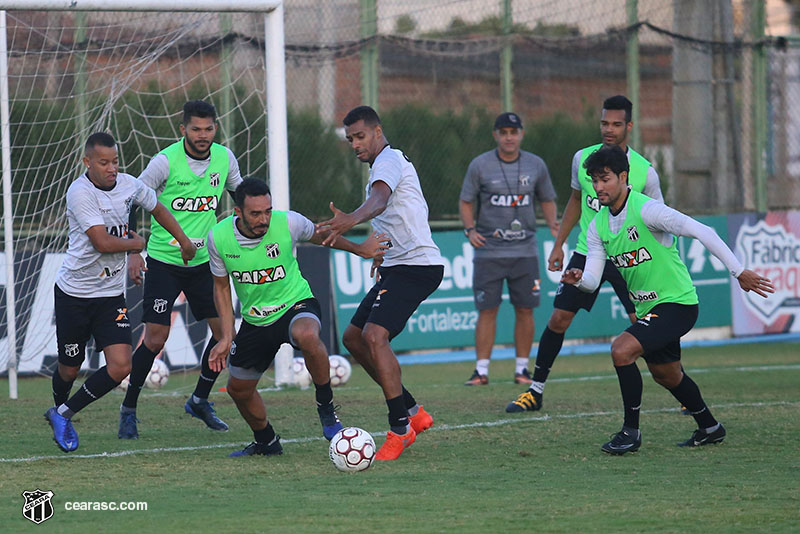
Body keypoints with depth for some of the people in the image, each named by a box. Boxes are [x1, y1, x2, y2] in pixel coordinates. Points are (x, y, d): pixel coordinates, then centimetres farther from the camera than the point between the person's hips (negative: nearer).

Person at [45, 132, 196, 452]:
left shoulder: (129, 185, -1)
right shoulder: (80, 192, -20)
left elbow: (157, 209, 21)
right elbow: (103, 243, -25)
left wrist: (184, 241, 30)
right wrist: (136, 243, -8)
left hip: (111, 294, 4)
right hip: (74, 292, -4)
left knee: (120, 367, -11)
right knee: (69, 368, 9)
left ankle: (62, 414, 8)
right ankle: (59, 407, 43)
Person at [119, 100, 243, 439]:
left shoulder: (224, 158, -1)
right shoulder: (166, 161, -15)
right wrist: (132, 252, -13)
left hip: (203, 260, 5)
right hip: (164, 259, -5)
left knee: (224, 330, 0)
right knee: (155, 339, -9)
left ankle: (199, 401, 20)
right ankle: (129, 410, 8)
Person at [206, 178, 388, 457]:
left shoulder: (288, 223, -21)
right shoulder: (218, 238, -15)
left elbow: (320, 235, 4)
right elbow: (222, 286, 1)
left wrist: (359, 249, 13)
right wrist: (226, 337, -4)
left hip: (296, 305, -4)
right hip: (255, 318, 4)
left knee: (306, 336, -39)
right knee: (238, 389, 11)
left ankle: (326, 408, -18)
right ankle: (266, 442, 40)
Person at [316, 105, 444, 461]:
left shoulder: (389, 160, -12)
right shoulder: (384, 164, 21)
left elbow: (379, 199, -35)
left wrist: (352, 219, -53)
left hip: (416, 265, -11)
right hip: (396, 268, 11)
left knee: (374, 336, -23)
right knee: (353, 338, 10)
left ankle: (400, 429, -21)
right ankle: (413, 412, 14)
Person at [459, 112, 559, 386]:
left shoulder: (536, 165, 5)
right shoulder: (480, 165, -1)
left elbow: (547, 199, 16)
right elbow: (465, 202, 5)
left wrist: (552, 223, -3)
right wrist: (470, 229, -12)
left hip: (525, 251, 2)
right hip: (488, 251, -2)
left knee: (525, 310, 1)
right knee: (487, 310, -4)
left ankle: (522, 368, 10)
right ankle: (482, 370, 0)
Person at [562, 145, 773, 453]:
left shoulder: (646, 210, -21)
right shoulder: (598, 226, 4)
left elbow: (701, 232, -24)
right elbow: (592, 279, 2)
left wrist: (739, 272, -26)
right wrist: (578, 279, -23)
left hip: (677, 303, -9)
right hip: (648, 309, 9)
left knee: (622, 350, -24)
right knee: (666, 375, 23)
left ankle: (631, 432, -12)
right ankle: (709, 428, 45)